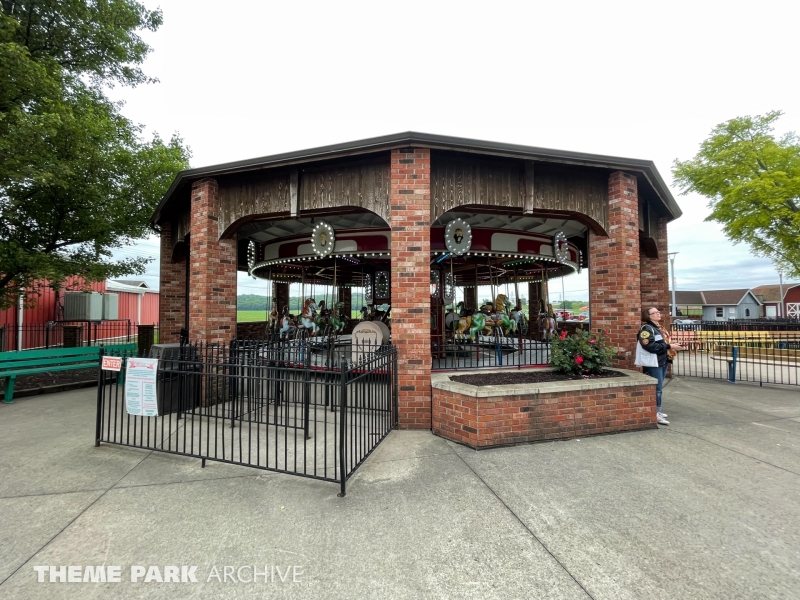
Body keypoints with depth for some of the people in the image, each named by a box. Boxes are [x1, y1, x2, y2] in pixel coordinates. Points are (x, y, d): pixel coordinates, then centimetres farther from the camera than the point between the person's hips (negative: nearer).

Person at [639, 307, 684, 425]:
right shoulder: (646, 328, -14)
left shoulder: (657, 328, 16)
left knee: (659, 388, 15)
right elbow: (650, 346, -25)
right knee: (656, 388, -7)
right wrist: (669, 346, -21)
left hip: (662, 362, 10)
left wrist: (671, 346, 7)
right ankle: (655, 414, -2)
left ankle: (657, 411, 24)